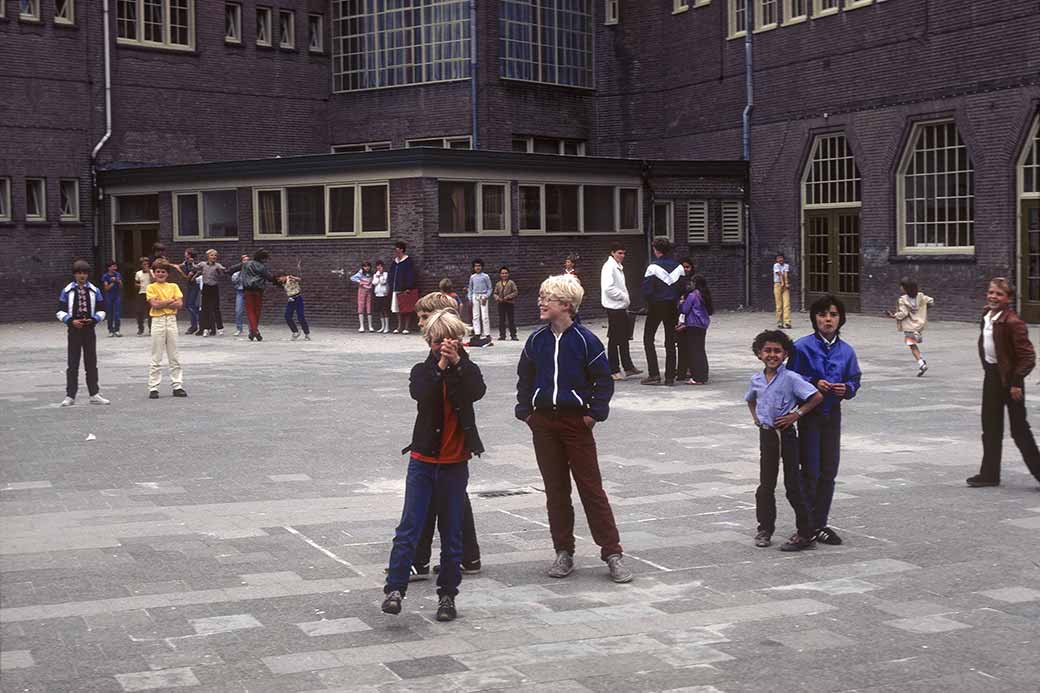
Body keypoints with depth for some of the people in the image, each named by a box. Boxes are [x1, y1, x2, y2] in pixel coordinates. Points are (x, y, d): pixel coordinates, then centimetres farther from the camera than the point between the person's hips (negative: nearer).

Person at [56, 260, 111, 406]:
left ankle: (94, 394, 12)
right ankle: (70, 396, 5)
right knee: (73, 364, 0)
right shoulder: (67, 291, 0)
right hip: (74, 330, -2)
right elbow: (60, 311, 0)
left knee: (91, 363, 6)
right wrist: (71, 321, -15)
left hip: (89, 329, 2)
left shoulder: (94, 290, 4)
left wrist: (93, 320, -10)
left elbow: (101, 310, 8)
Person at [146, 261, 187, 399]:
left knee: (174, 357, 6)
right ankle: (153, 388, 2)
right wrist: (171, 301, -7)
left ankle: (177, 386, 10)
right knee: (156, 358, 0)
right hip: (158, 321, -3)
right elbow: (154, 304, -13)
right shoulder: (151, 287, 1)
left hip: (171, 321, 3)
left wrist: (162, 303, -11)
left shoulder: (173, 287, 8)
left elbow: (179, 304, -4)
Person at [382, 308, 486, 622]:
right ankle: (395, 588, -4)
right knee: (409, 526, -6)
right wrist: (440, 366, -23)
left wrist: (457, 362, -24)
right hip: (423, 459, 0)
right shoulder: (423, 371, 4)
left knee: (452, 531, 7)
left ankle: (447, 594, 16)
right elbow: (420, 393, -18)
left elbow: (477, 392, -18)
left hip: (456, 463, 0)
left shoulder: (468, 370, 5)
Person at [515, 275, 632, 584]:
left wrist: (594, 413, -10)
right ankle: (564, 552, 19)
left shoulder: (585, 340, -8)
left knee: (591, 488, -2)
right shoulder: (536, 340, 4)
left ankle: (612, 552, 4)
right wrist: (525, 411, 5)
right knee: (555, 489, 9)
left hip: (576, 421, -4)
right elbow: (524, 378, 14)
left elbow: (604, 380, -3)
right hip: (543, 422, 4)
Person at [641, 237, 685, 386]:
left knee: (648, 338, 5)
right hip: (672, 307, 5)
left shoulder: (653, 267, -13)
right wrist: (676, 302, 14)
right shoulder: (678, 267, 3)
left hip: (656, 306, -5)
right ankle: (670, 376, 8)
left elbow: (646, 289, -15)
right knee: (670, 341, 9)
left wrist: (649, 303, 2)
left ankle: (654, 374, -4)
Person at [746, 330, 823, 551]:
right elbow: (750, 400, 27)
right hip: (766, 434, 5)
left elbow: (817, 397, -18)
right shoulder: (756, 380, 5)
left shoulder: (791, 378, -13)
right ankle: (765, 529, 21)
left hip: (786, 434, -5)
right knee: (766, 485, 10)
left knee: (794, 485, -2)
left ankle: (806, 534, 5)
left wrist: (796, 414, -14)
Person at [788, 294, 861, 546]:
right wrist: (814, 384, -20)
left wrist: (846, 388, -12)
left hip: (832, 415, 4)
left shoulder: (846, 351, 3)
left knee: (828, 473, 8)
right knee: (811, 472, -3)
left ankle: (820, 524, 19)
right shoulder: (802, 347, -9)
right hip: (809, 414, -4)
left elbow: (854, 380, 10)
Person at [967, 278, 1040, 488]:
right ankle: (989, 474, 20)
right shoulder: (987, 317, 5)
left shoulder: (1012, 322, -21)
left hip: (1009, 378, -8)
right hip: (992, 376, 8)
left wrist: (1016, 382, -19)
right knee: (990, 427, 12)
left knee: (1019, 428, 0)